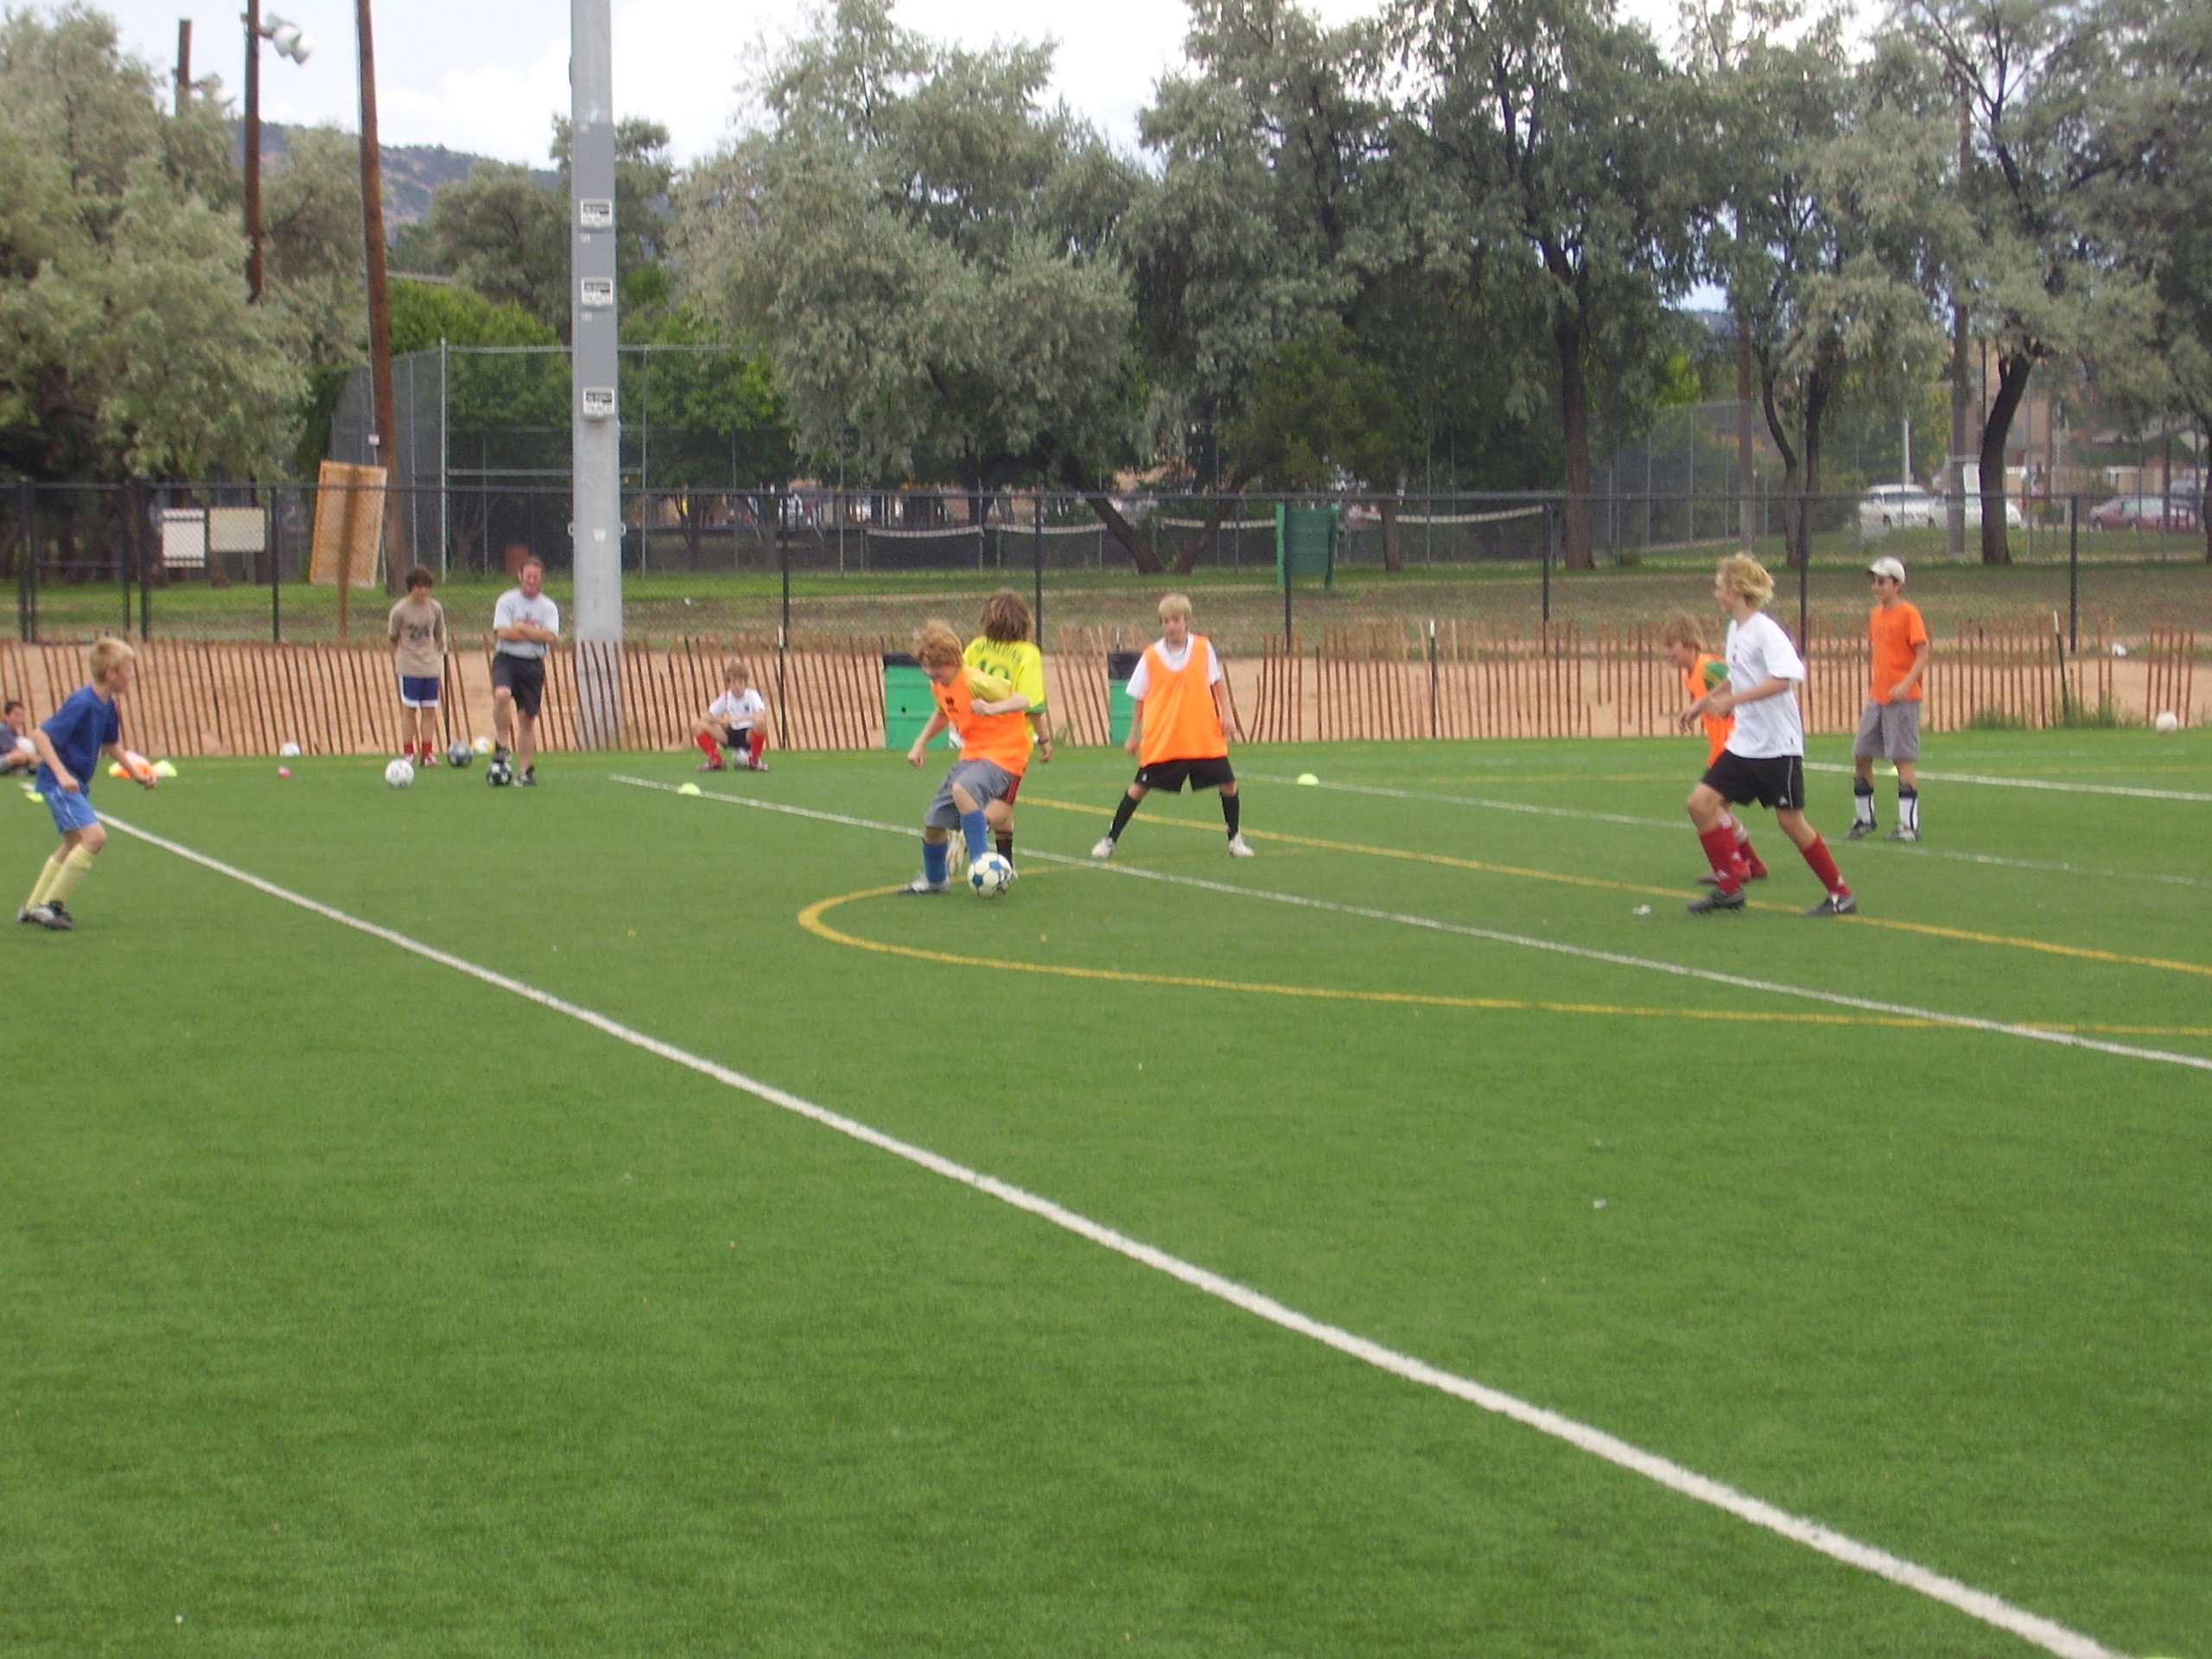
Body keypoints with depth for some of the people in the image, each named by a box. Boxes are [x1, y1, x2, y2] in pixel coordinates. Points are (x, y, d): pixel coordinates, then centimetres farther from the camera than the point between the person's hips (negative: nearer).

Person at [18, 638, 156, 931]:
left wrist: (137, 772, 17)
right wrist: (62, 774, -33)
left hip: (77, 783, 10)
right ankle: (50, 904, -13)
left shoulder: (108, 706, 4)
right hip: (59, 782, -10)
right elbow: (40, 736, -26)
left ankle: (33, 907, 34)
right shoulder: (82, 703, -23)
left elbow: (110, 745, 23)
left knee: (74, 844, 22)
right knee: (94, 836, -21)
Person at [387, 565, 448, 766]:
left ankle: (427, 753, 7)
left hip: (431, 667, 3)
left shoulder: (435, 608, 2)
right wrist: (396, 659, 4)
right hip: (409, 667, -3)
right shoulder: (400, 610, -7)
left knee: (429, 711, 3)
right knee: (409, 710, -1)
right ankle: (409, 753, 4)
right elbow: (393, 638, 3)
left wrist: (439, 660, 14)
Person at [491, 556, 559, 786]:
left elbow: (551, 637, -8)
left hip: (533, 664, 3)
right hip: (507, 660, -3)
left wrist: (521, 628, -11)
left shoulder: (548, 608, 7)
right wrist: (536, 633, -7)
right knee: (502, 694, -32)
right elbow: (502, 633, -11)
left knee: (529, 717, 4)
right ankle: (502, 745, -18)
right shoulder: (507, 601, 1)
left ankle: (526, 769, 11)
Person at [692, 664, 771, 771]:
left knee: (760, 723, -39)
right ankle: (715, 760, -1)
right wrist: (720, 720, -21)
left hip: (749, 734, -4)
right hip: (731, 735, 4)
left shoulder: (752, 695, -10)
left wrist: (739, 719, -42)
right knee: (698, 727, -13)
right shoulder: (725, 697, 2)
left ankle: (754, 760, -15)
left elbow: (761, 715, -29)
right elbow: (708, 718, 2)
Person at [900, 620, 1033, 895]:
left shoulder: (974, 681, -21)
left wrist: (992, 708, -44)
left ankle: (980, 860, -34)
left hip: (1004, 752, -9)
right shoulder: (938, 686, 4)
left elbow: (1022, 701, -25)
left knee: (962, 788, -39)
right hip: (971, 755, 9)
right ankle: (934, 879, 35)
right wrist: (921, 743, 16)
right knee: (933, 821, 9)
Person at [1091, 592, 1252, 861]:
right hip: (1161, 740, -1)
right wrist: (1134, 735, 4)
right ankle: (1111, 839, 10)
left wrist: (1227, 713, 2)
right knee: (1140, 786, 0)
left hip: (1205, 737, 2)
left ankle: (1235, 838, 20)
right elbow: (1140, 698, 2)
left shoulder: (1203, 647, -2)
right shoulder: (1151, 657, -5)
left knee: (1227, 783, 2)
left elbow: (1217, 682, 10)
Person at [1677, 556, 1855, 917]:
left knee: (1790, 820, -3)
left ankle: (1840, 894, 11)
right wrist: (1702, 703, 26)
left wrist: (1731, 701, -31)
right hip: (1744, 744, 8)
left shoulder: (1765, 630, -16)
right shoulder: (1735, 629, 11)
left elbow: (1783, 679, -29)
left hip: (1778, 745, -8)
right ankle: (1729, 887, 3)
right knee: (1701, 801, -3)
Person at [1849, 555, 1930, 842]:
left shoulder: (1908, 614, -9)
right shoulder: (1876, 615, 13)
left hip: (1902, 699, -8)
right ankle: (1865, 818, 20)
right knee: (1860, 755, 7)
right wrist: (1873, 690, 18)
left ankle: (1909, 824, -3)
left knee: (1903, 758, -7)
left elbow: (1923, 656, -13)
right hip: (1877, 697, 8)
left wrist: (1906, 684, -24)